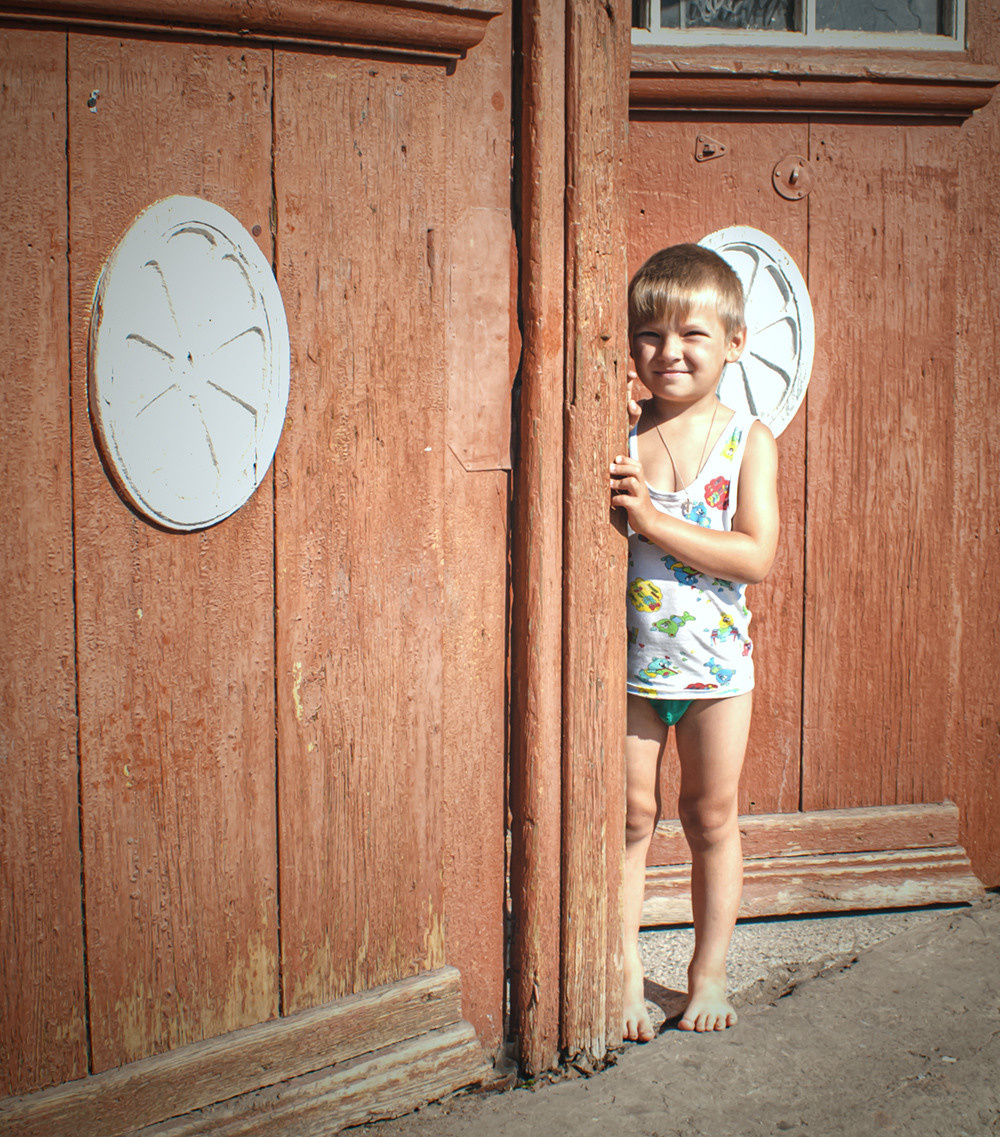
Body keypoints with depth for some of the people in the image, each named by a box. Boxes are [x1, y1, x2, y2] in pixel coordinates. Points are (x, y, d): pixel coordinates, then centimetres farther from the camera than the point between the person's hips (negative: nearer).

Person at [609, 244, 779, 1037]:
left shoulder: (748, 441, -6)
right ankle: (627, 977, 20)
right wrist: (604, 503, -22)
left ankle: (709, 975, 26)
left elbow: (756, 557, -16)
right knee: (629, 816, 7)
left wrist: (652, 518, -22)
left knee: (713, 816, 11)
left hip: (715, 660, 0)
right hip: (628, 657, 1)